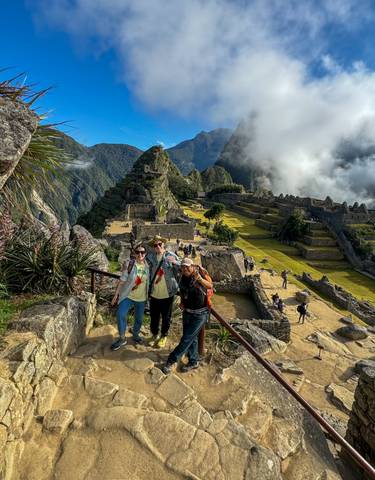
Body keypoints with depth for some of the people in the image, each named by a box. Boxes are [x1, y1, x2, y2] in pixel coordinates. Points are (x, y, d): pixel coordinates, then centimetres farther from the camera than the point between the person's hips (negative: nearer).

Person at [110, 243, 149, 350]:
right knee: (121, 314, -15)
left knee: (139, 318, 15)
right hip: (128, 295, -2)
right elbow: (122, 280, -10)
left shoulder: (148, 265, -7)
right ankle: (122, 338, 7)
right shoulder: (129, 264, -14)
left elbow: (149, 281, 6)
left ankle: (135, 334, 44)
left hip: (141, 298, 2)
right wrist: (116, 294, -8)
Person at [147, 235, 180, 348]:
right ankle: (154, 334, 41)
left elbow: (181, 271, -8)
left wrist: (175, 263, -26)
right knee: (154, 316, 17)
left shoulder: (171, 256, -9)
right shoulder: (150, 257, -3)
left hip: (167, 293, -2)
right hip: (154, 294, 2)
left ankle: (163, 336, 37)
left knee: (166, 317, 14)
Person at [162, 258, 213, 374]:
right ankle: (193, 362, 35)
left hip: (200, 314, -6)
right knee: (192, 338, 17)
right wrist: (182, 303, 2)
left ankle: (171, 361, 14)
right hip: (187, 312, 6)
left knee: (186, 339, -1)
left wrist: (199, 278, -50)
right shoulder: (183, 277, 1)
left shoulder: (200, 272, -17)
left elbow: (210, 286, -34)